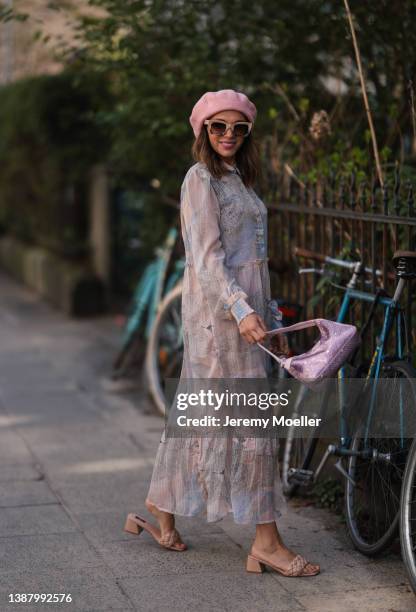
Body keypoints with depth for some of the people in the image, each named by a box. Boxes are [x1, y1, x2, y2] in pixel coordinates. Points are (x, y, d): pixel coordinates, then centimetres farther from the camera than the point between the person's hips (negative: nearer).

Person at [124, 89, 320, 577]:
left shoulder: (240, 182, 20)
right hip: (219, 308, -9)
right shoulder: (201, 178, -7)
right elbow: (207, 256, -16)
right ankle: (266, 541, -5)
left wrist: (272, 319, 20)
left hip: (246, 307, 9)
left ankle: (161, 510, 23)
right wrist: (242, 310, -26)